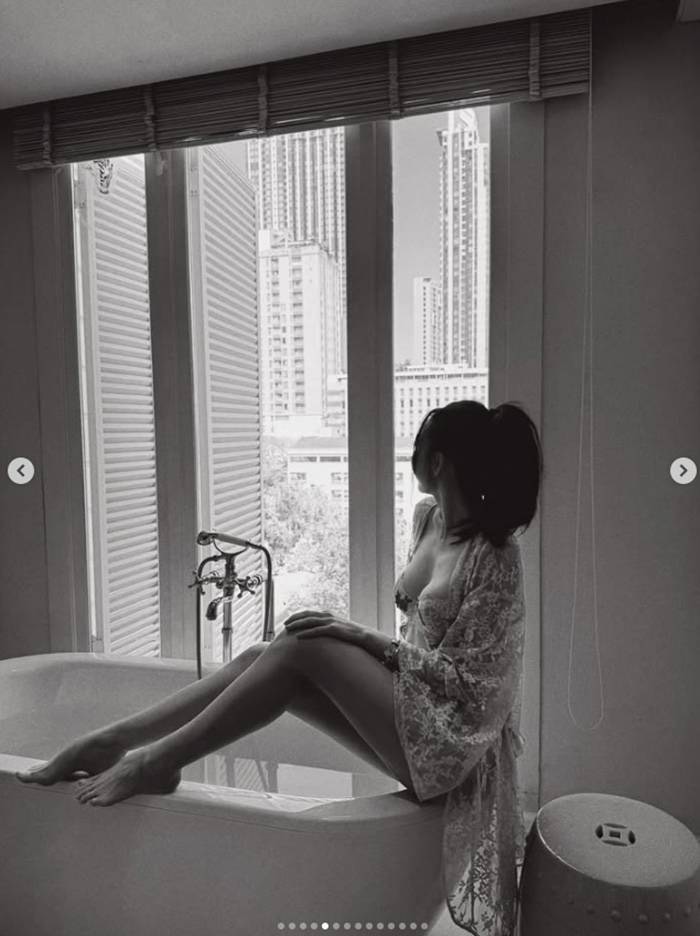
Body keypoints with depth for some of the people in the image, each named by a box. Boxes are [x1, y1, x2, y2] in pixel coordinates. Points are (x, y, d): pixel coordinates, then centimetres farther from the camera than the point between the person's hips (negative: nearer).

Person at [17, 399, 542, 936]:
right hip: (411, 711, 7)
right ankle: (111, 741, -1)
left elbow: (462, 678, -18)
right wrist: (364, 647, -2)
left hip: (446, 739, -7)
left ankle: (158, 760, -9)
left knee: (302, 648, -22)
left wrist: (368, 640, -19)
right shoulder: (428, 518, 4)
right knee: (263, 658, -9)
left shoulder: (495, 555, -19)